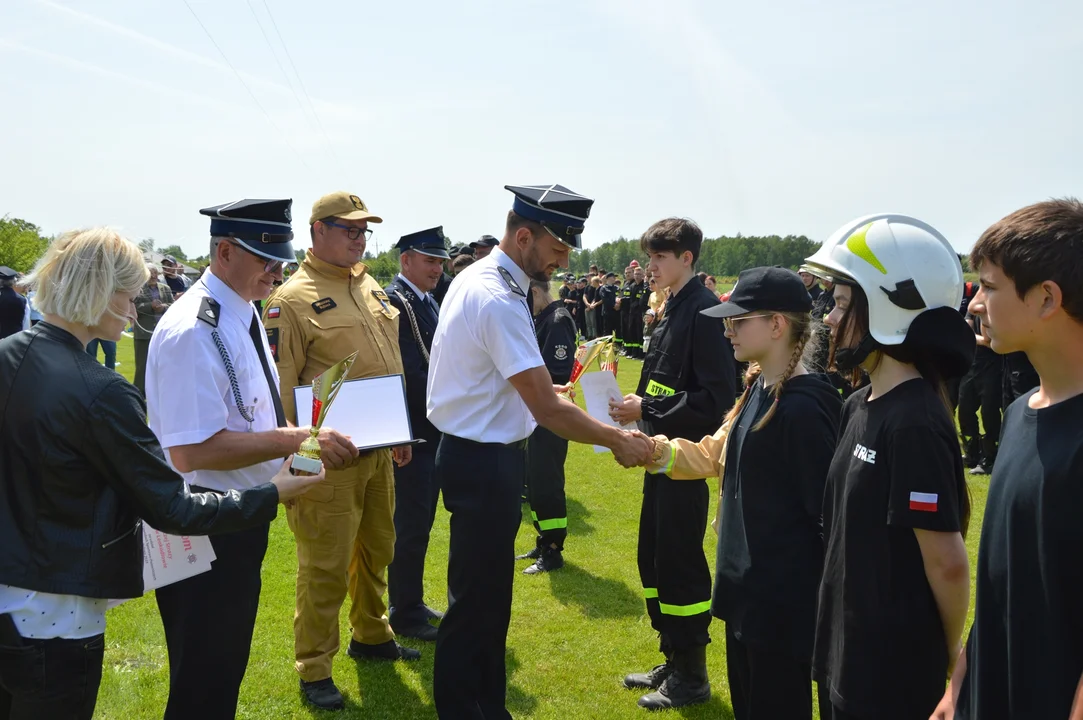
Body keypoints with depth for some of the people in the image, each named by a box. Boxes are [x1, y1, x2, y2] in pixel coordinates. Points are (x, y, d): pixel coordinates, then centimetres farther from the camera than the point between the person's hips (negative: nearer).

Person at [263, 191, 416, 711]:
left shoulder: (370, 287, 11)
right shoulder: (292, 300, -12)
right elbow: (282, 387, -14)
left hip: (380, 451, 8)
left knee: (377, 550, 21)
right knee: (326, 566, 2)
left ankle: (371, 636, 40)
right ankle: (314, 669, 18)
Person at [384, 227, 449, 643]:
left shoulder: (428, 302, 13)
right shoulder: (393, 301, -15)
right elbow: (410, 371, -21)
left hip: (433, 430, 9)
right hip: (412, 432, -9)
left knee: (419, 523, 17)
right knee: (411, 525, 0)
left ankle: (409, 603, 30)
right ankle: (406, 615, 13)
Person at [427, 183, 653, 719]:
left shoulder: (479, 279, 7)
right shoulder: (500, 301, -24)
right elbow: (547, 410, -24)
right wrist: (618, 441, -13)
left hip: (479, 455, 10)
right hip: (484, 462, -10)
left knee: (487, 594, 21)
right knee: (475, 600, 4)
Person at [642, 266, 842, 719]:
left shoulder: (803, 408, -22)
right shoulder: (758, 389, 6)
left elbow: (828, 511, -20)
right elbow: (716, 456, 14)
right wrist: (657, 450, -1)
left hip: (783, 599, -9)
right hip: (745, 584, 9)